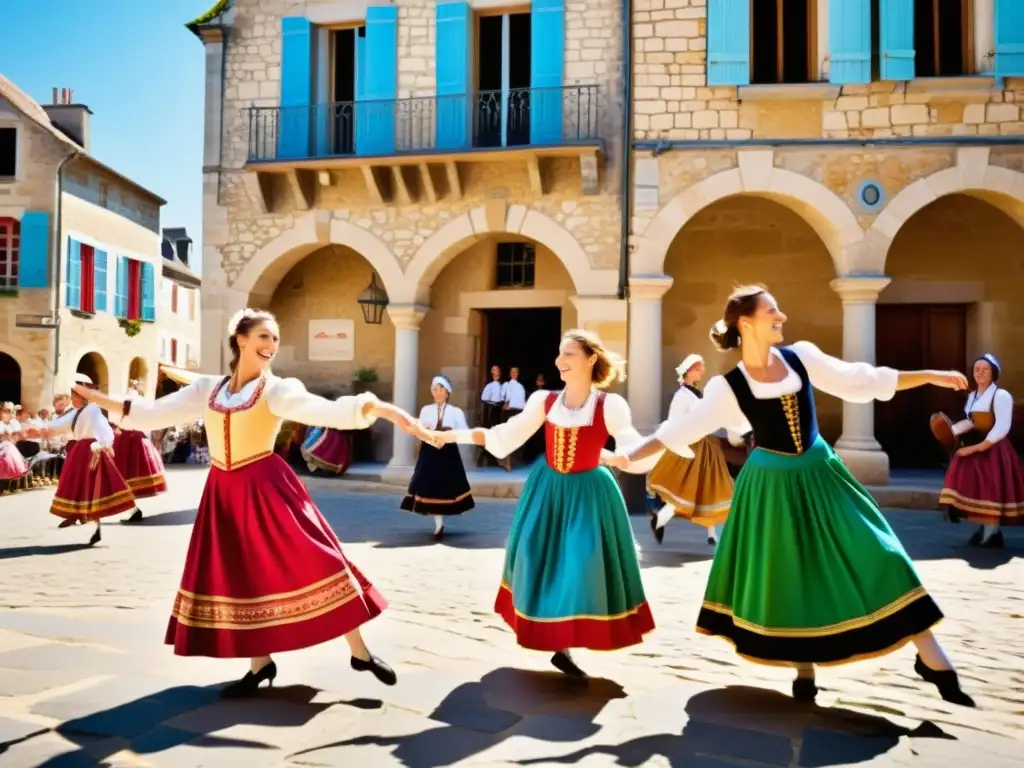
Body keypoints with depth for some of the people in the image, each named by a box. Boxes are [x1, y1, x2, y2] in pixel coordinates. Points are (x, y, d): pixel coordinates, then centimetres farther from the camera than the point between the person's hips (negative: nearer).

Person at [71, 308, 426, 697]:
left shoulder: (278, 390, -6)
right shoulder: (207, 388, 8)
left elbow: (326, 411, -20)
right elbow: (153, 414, 11)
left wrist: (378, 408, -34)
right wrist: (98, 399, 7)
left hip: (268, 488, -4)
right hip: (225, 494, 5)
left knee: (312, 562, -7)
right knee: (237, 577, 9)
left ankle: (360, 653, 7)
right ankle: (261, 664, 27)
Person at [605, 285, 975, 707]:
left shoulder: (800, 356, -2)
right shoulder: (728, 386, -11)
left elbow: (860, 382, 5)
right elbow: (681, 429, -10)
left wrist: (930, 376, 3)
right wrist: (631, 454, -19)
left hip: (819, 471, 3)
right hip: (773, 483, -3)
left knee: (868, 554, 2)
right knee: (786, 573, 7)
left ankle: (931, 656, 15)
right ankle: (805, 669, 27)